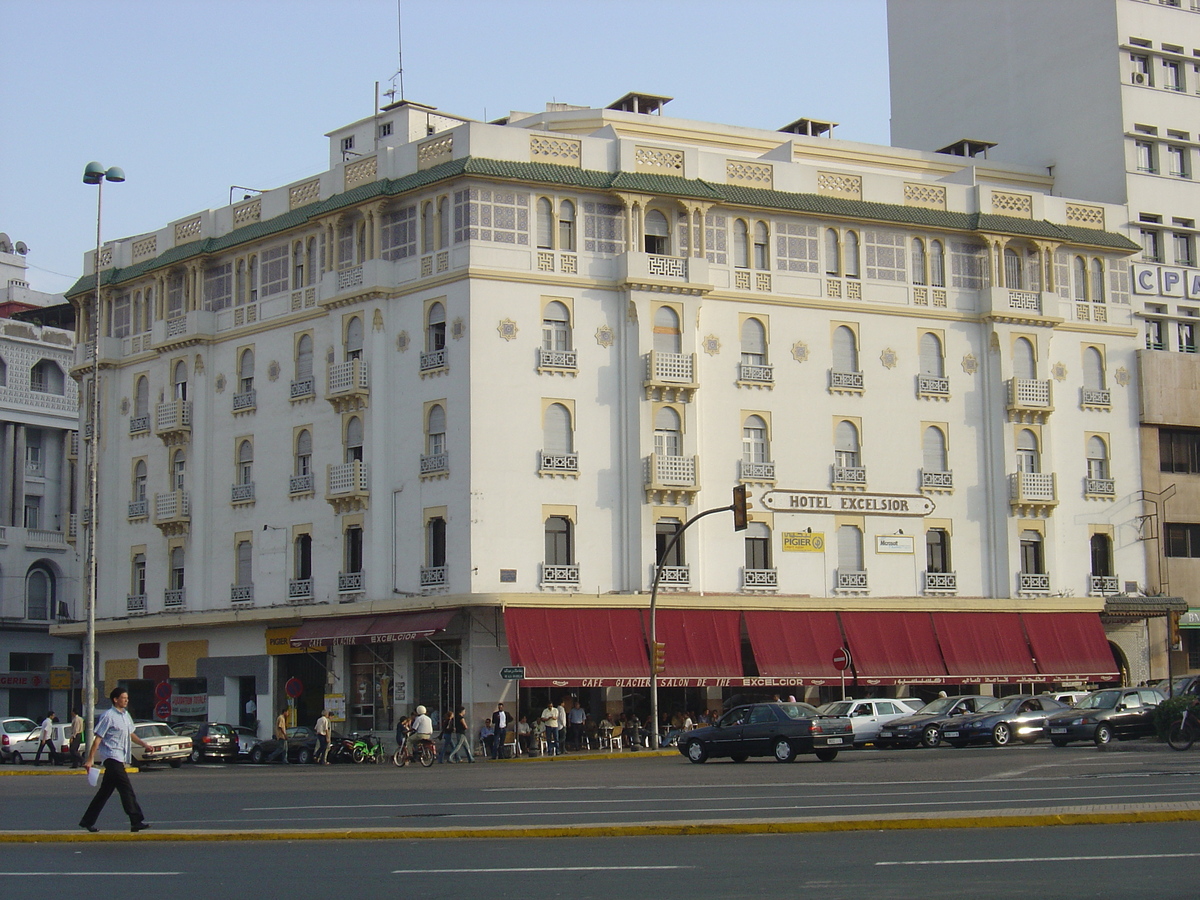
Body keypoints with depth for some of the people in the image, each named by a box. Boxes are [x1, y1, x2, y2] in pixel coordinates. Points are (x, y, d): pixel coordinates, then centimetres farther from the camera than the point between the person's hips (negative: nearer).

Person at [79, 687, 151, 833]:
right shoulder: (109, 716, -10)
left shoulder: (125, 715, 15)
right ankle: (137, 821, -12)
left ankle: (87, 821, 18)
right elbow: (98, 738, -11)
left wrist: (143, 744, 12)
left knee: (105, 791, 11)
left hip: (120, 759, 9)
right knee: (126, 790, -12)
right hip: (112, 757, -9)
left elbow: (130, 734, 27)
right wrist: (90, 759, -14)